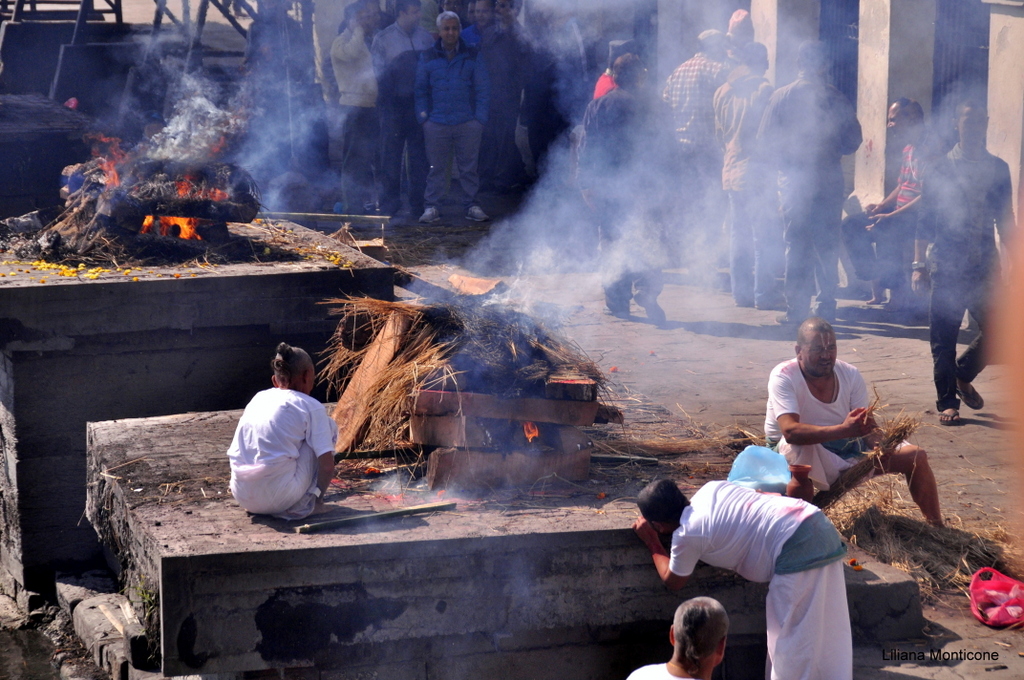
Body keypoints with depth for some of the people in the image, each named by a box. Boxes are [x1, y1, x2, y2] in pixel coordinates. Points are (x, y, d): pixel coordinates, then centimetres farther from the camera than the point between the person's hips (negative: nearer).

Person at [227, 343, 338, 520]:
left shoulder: (258, 398, 18)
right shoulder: (311, 407, 1)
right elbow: (327, 464, -6)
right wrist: (318, 498, 12)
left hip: (243, 497, 6)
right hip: (280, 498, -6)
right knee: (328, 426, 13)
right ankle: (305, 502, 11)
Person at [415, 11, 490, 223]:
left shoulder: (472, 57, 6)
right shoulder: (428, 58, 8)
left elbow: (482, 89, 6)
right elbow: (421, 90, 13)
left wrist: (480, 119, -2)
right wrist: (423, 116, 2)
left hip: (467, 123, -1)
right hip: (437, 124, 1)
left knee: (468, 167, 4)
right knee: (436, 168, 3)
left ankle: (471, 206, 11)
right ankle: (432, 207, 7)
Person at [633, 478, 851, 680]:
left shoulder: (686, 535, -3)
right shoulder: (710, 489, 18)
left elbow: (673, 581, 17)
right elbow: (774, 495, 29)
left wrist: (651, 543, 27)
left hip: (799, 547, -9)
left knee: (795, 638, -1)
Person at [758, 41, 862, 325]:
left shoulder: (782, 96, -5)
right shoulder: (838, 99, -3)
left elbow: (766, 139, -4)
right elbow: (852, 140, 2)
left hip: (794, 181, -1)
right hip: (830, 181, 1)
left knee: (796, 245, 4)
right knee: (827, 245, 10)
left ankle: (796, 309, 2)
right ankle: (826, 306, 11)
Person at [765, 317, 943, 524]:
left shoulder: (850, 375, -5)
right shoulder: (783, 377, -21)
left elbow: (867, 426, -8)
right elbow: (790, 431, -37)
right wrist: (843, 429, -48)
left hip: (847, 447, 6)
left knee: (916, 456, -3)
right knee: (801, 446, -42)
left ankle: (937, 528, 15)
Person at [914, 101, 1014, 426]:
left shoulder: (998, 169, 7)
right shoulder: (941, 169, 1)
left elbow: (1005, 220, 12)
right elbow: (925, 219, 2)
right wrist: (919, 264, -4)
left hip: (985, 268, 2)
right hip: (947, 267, -2)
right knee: (944, 338, 1)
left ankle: (963, 375, 26)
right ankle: (947, 402, 13)